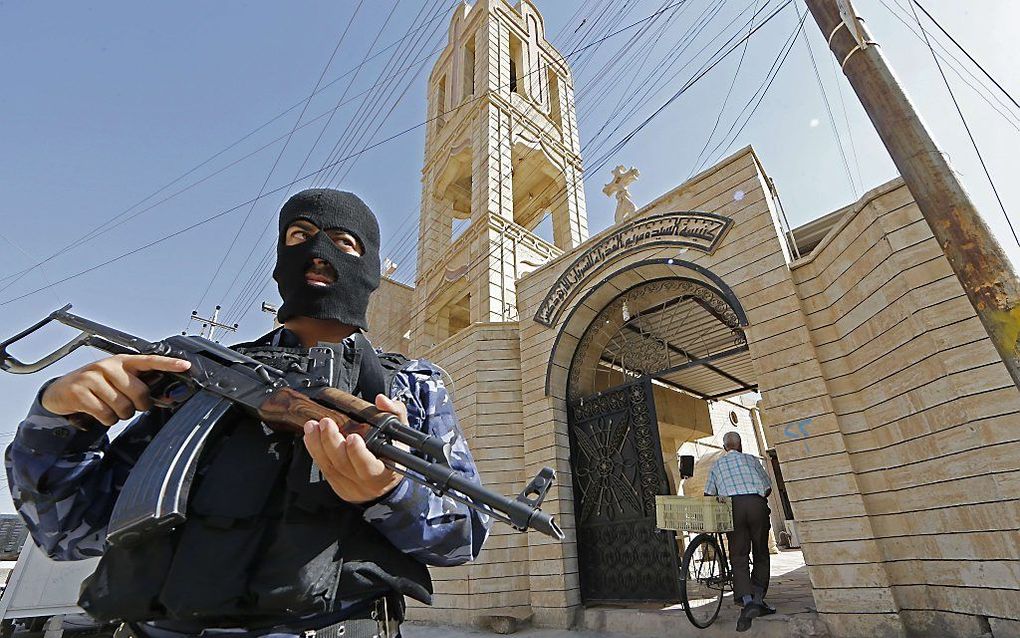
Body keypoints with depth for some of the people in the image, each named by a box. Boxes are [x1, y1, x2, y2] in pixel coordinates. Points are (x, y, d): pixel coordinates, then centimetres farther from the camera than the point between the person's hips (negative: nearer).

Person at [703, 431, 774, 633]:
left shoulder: (716, 466, 19)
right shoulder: (751, 459, 19)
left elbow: (709, 494, 11)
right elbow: (768, 488, 21)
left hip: (732, 506, 0)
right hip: (756, 504, 1)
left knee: (739, 558, -1)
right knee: (761, 555, 15)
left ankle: (746, 601, -18)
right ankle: (758, 599, 12)